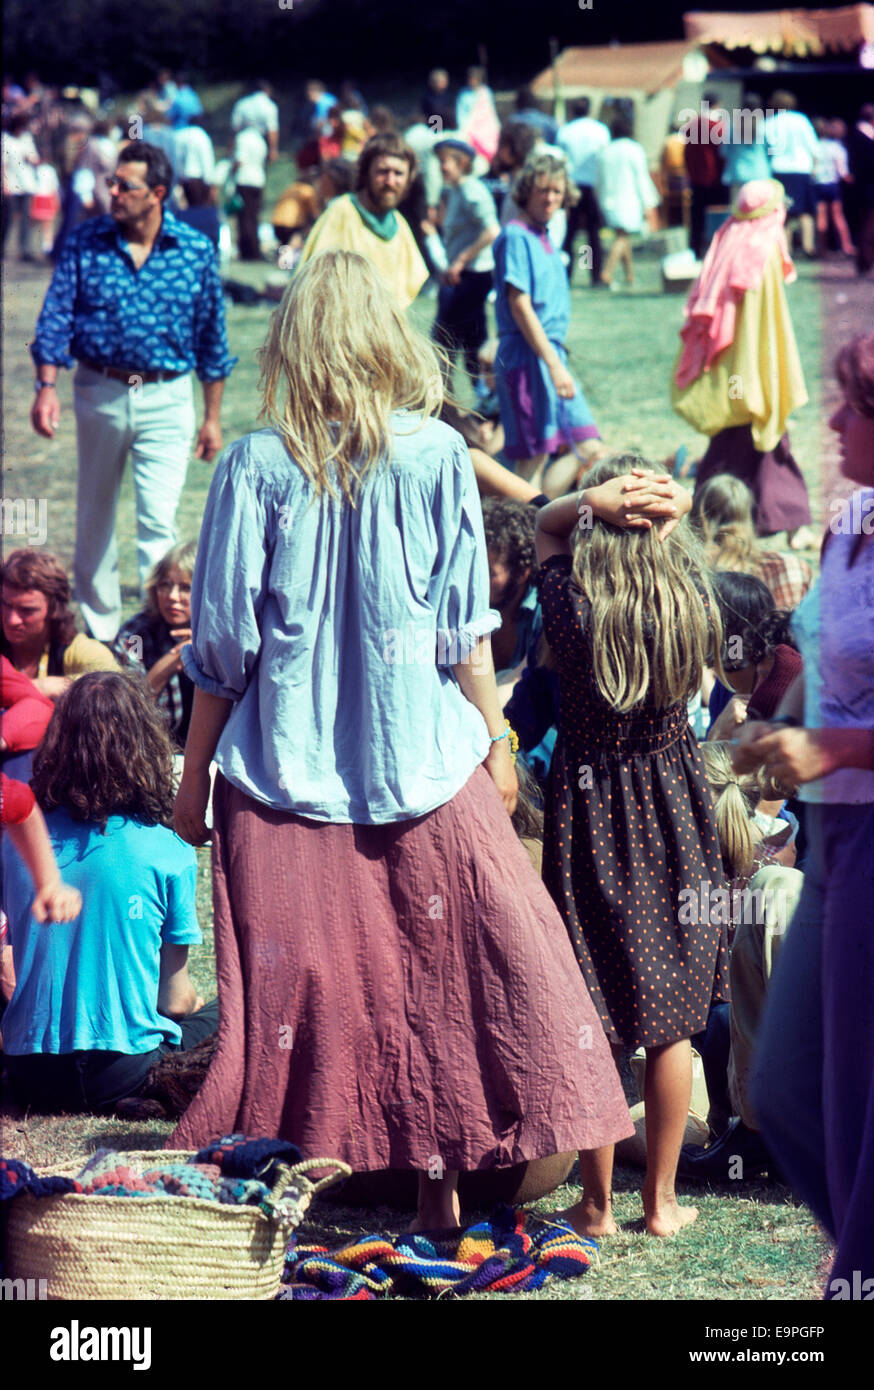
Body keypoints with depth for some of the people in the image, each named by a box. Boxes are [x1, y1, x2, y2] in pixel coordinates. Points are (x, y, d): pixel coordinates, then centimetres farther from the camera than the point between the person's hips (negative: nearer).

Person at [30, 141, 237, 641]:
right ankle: (98, 628, 27)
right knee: (94, 520, 13)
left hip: (166, 398, -2)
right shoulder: (86, 243, -3)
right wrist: (47, 386, -17)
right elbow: (56, 317, -4)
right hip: (99, 393, 2)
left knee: (158, 523, -12)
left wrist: (212, 417, 7)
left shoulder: (196, 251, -4)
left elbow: (211, 338, 4)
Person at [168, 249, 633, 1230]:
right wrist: (496, 742, 10)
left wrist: (192, 777, 5)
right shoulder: (435, 455, -4)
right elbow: (465, 628, -1)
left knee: (284, 983, 3)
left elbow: (223, 645, -3)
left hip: (285, 768, 0)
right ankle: (437, 1181, 13)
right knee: (437, 965, 9)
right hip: (422, 762, 1)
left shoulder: (257, 467, -5)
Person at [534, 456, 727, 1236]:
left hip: (589, 805, -2)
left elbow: (545, 524, 2)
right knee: (673, 1021, 11)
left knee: (590, 1022, 6)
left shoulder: (572, 608, -16)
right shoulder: (690, 603, -11)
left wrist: (592, 501, -16)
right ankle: (662, 1199, 17)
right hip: (674, 817, 2)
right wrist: (668, 512, -6)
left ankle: (597, 1203, 12)